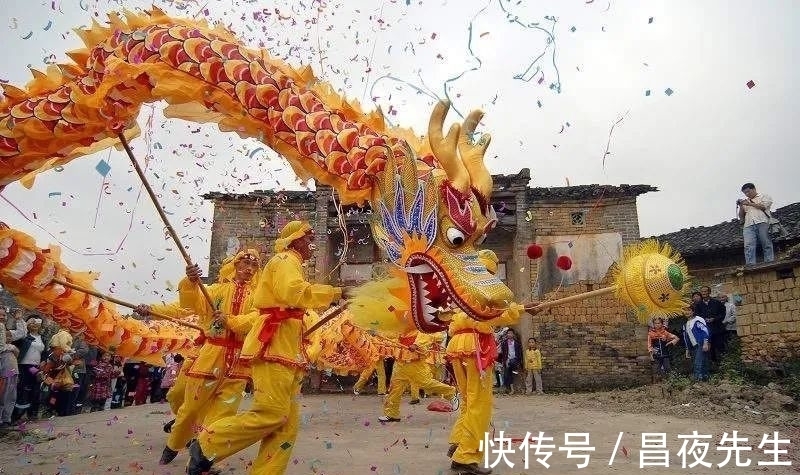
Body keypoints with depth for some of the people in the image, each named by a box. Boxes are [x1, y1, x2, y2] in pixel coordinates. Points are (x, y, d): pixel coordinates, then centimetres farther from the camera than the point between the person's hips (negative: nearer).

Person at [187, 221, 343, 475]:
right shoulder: (285, 260, -1)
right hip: (273, 344, -10)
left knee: (288, 421, 1)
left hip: (285, 348, 10)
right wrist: (331, 292, -15)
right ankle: (205, 447, -3)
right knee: (272, 412, -17)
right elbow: (294, 292, -23)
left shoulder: (291, 265, 30)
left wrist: (234, 322, 23)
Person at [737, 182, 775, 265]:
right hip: (748, 225, 3)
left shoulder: (764, 196, 20)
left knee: (766, 244, -10)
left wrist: (750, 204, 4)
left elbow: (763, 206, 0)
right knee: (748, 246, -17)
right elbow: (741, 217, 24)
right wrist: (741, 206, 11)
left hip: (762, 222, -2)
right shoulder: (745, 201, 32)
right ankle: (750, 266, -27)